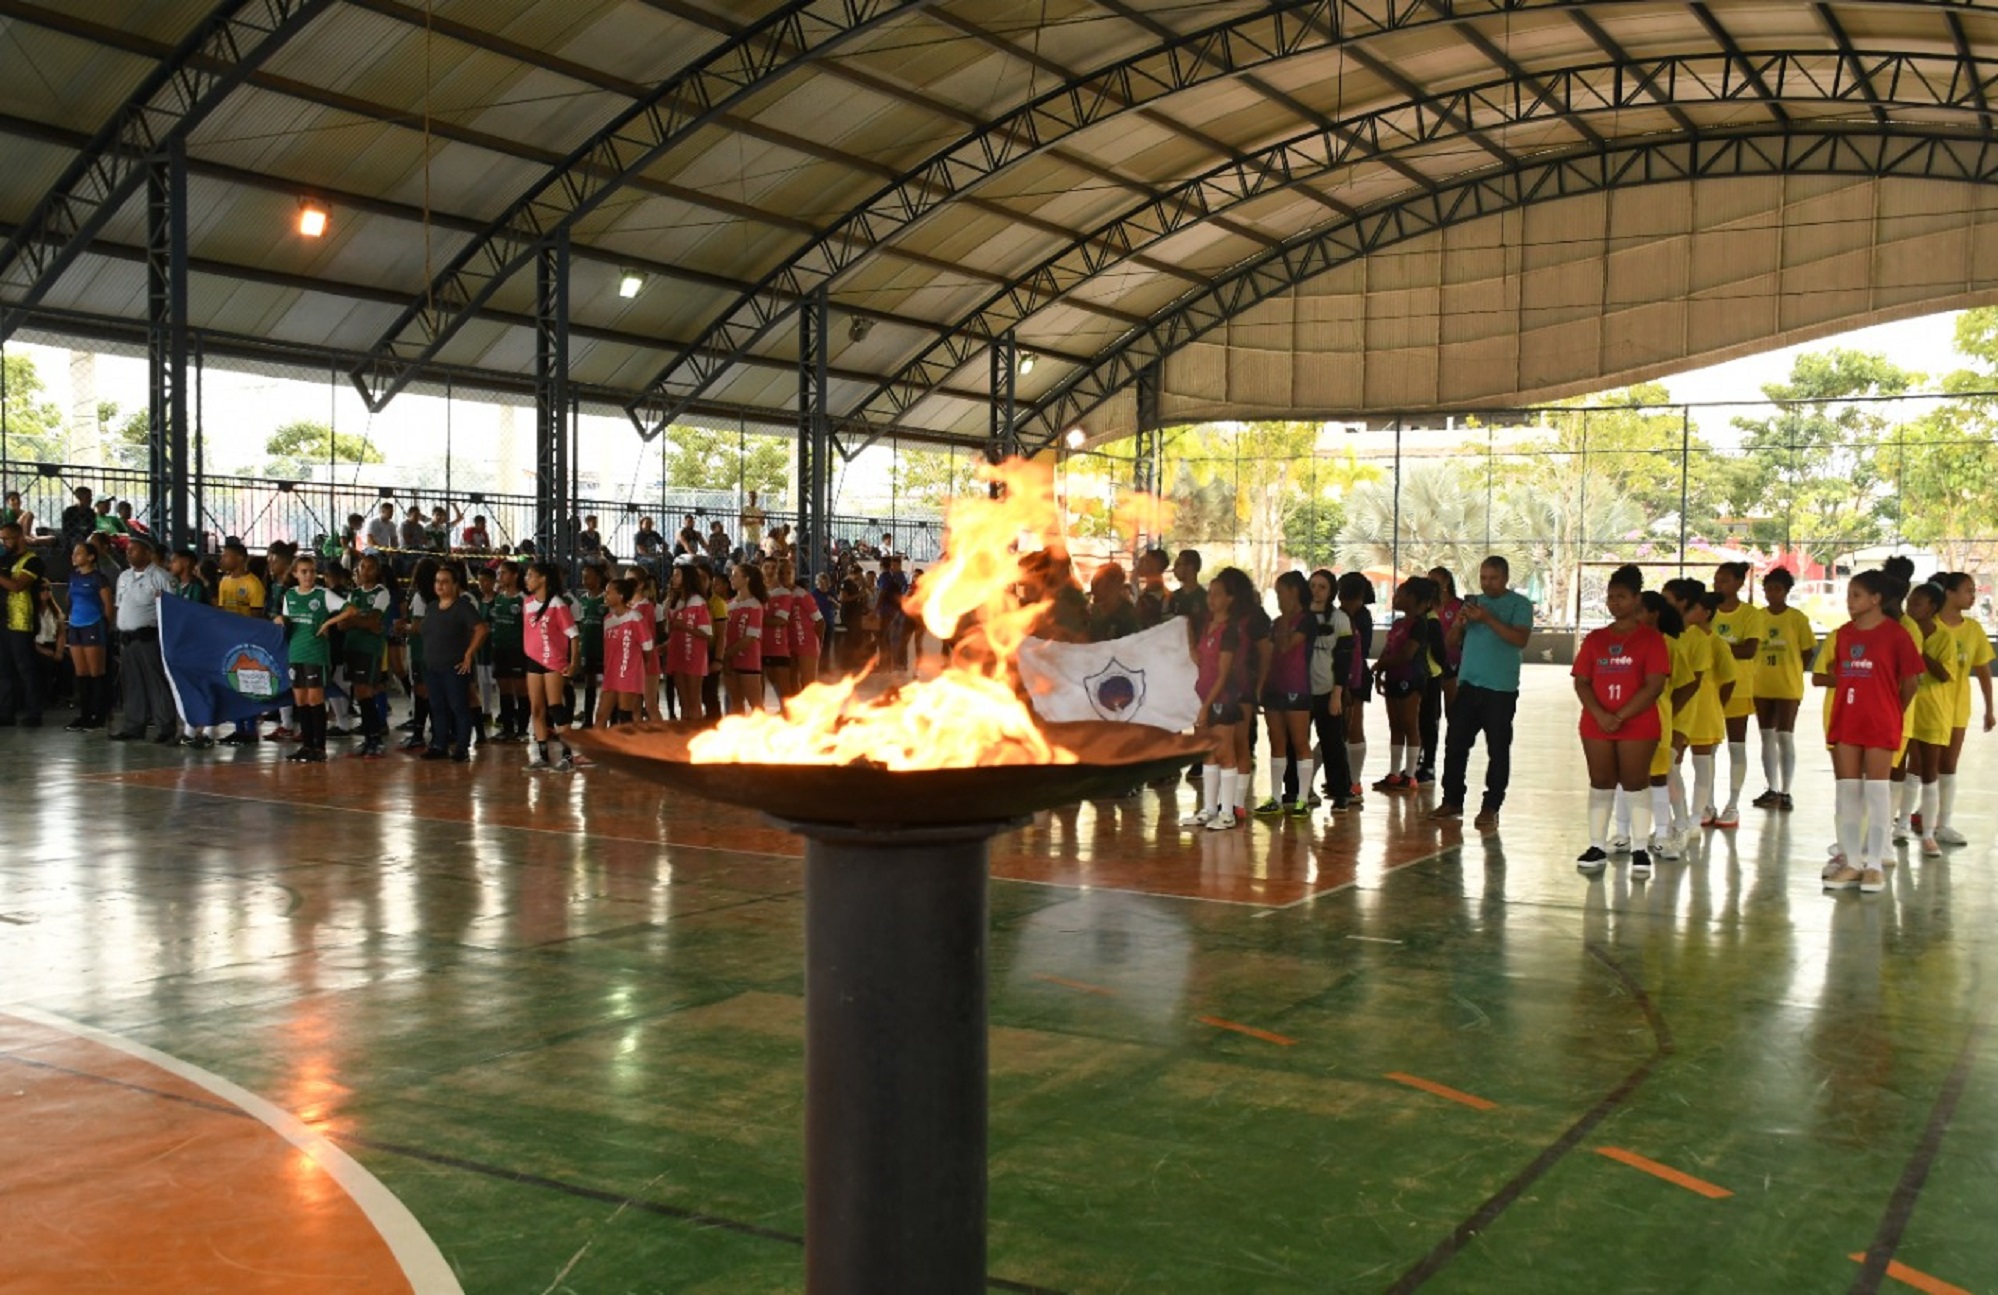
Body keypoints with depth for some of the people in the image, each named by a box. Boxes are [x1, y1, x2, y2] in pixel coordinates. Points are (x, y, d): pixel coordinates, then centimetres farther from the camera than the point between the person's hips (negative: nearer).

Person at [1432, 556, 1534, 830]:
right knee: (1455, 744, 6)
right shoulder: (1473, 602, 14)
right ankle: (1452, 800, 15)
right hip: (1468, 684, 5)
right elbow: (1451, 643, 13)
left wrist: (1487, 618, -22)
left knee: (1497, 750, -1)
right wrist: (1457, 624, -8)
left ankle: (1490, 808, 3)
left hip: (1500, 689, -5)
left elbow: (1521, 639, -17)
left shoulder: (1519, 604, -1)